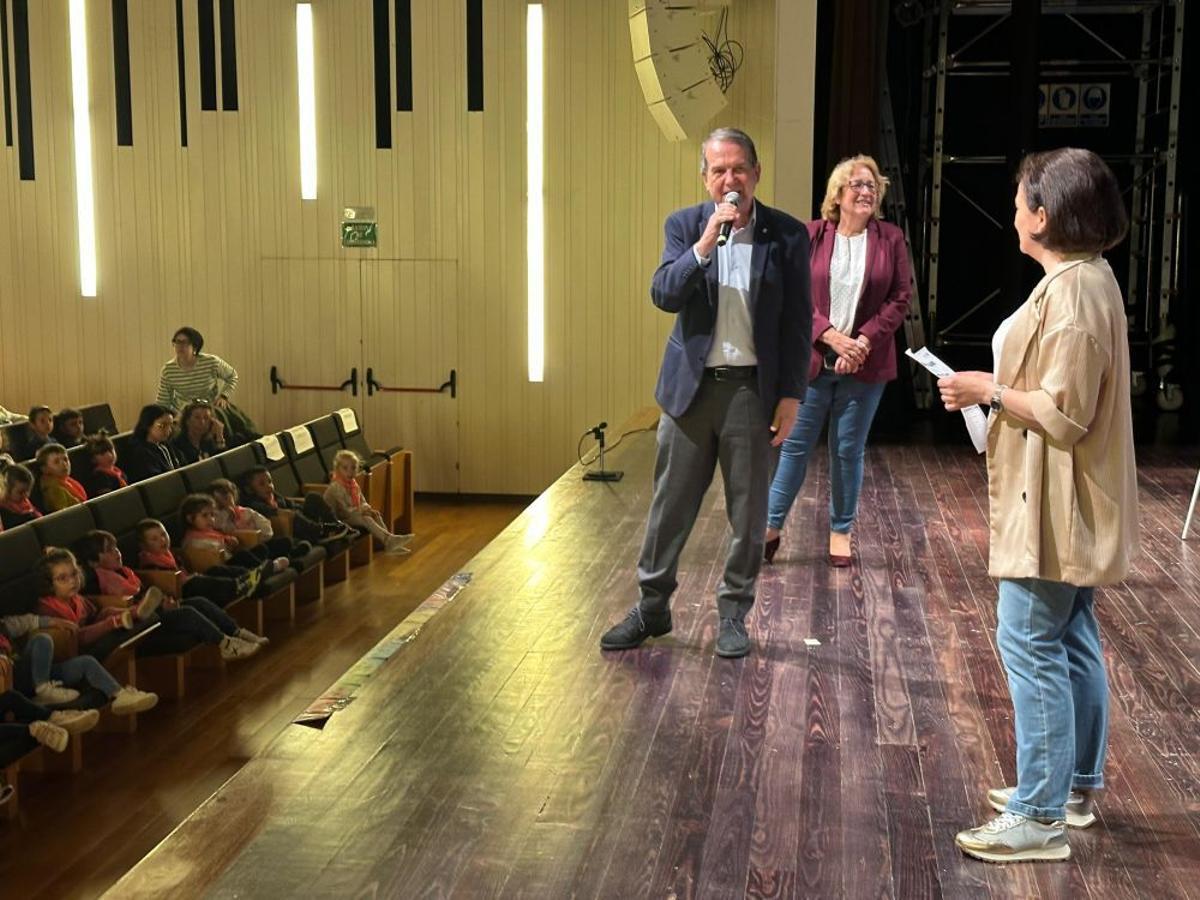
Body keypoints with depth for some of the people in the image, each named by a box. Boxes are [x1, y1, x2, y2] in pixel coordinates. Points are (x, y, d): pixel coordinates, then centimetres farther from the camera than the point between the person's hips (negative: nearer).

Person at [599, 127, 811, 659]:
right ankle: (651, 607, 23)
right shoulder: (684, 225, 2)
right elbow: (664, 296, -11)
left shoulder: (787, 235, -1)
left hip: (753, 389, -1)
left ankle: (733, 613, 22)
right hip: (691, 385, 1)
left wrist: (790, 396, -4)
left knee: (748, 510, 7)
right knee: (671, 503, 9)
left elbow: (797, 323, 0)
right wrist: (707, 241, -22)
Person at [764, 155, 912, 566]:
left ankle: (841, 531, 22)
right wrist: (831, 337, -15)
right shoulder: (811, 235, -1)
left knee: (848, 450, 9)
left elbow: (901, 297, -1)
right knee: (795, 445, 5)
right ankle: (772, 525, 16)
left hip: (865, 363, 1)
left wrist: (864, 341, -13)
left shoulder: (891, 239, 2)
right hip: (813, 358, -1)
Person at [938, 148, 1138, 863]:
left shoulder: (1073, 292, -22)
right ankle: (1076, 787, 29)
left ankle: (1041, 817, 1)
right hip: (1066, 506, 11)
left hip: (1054, 506, -11)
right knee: (1073, 641, 17)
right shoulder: (1087, 279, 11)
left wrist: (988, 390, -13)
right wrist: (1000, 387, 10)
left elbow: (1062, 414, -24)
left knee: (1031, 643, -6)